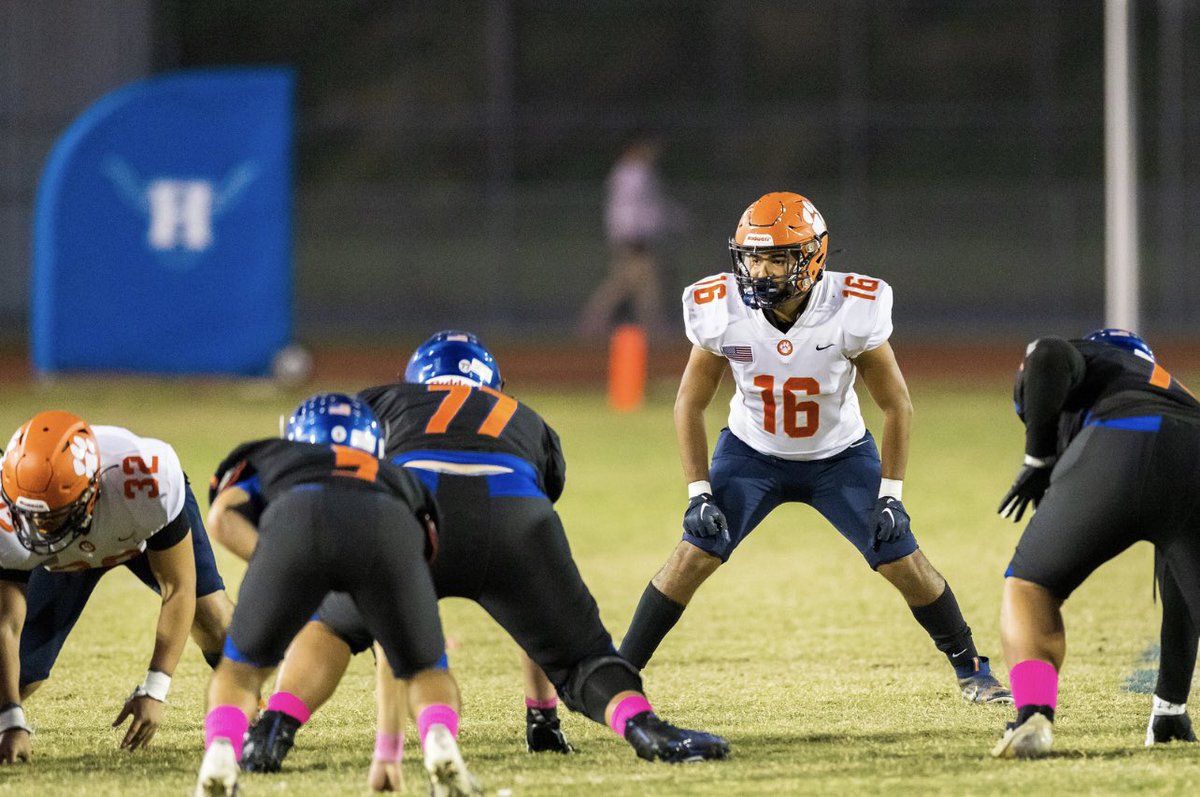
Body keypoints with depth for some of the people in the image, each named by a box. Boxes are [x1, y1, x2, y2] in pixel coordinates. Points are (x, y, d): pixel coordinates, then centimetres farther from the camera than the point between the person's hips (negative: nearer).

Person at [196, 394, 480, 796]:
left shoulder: (270, 461, 43)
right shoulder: (399, 482, 47)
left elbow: (222, 512, 15)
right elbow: (392, 655, 49)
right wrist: (388, 753, 53)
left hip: (296, 522, -1)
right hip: (387, 530, 1)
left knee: (241, 669, 22)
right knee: (426, 672, 22)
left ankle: (219, 755, -8)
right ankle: (440, 743, -10)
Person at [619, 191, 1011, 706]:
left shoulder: (852, 312, -28)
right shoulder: (722, 313, -24)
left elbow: (896, 405, -14)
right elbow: (690, 405, -10)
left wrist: (889, 494, -15)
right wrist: (699, 493, -15)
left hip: (840, 456, 0)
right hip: (752, 455, 0)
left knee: (903, 562, -4)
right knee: (693, 556, -14)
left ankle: (971, 671, 17)